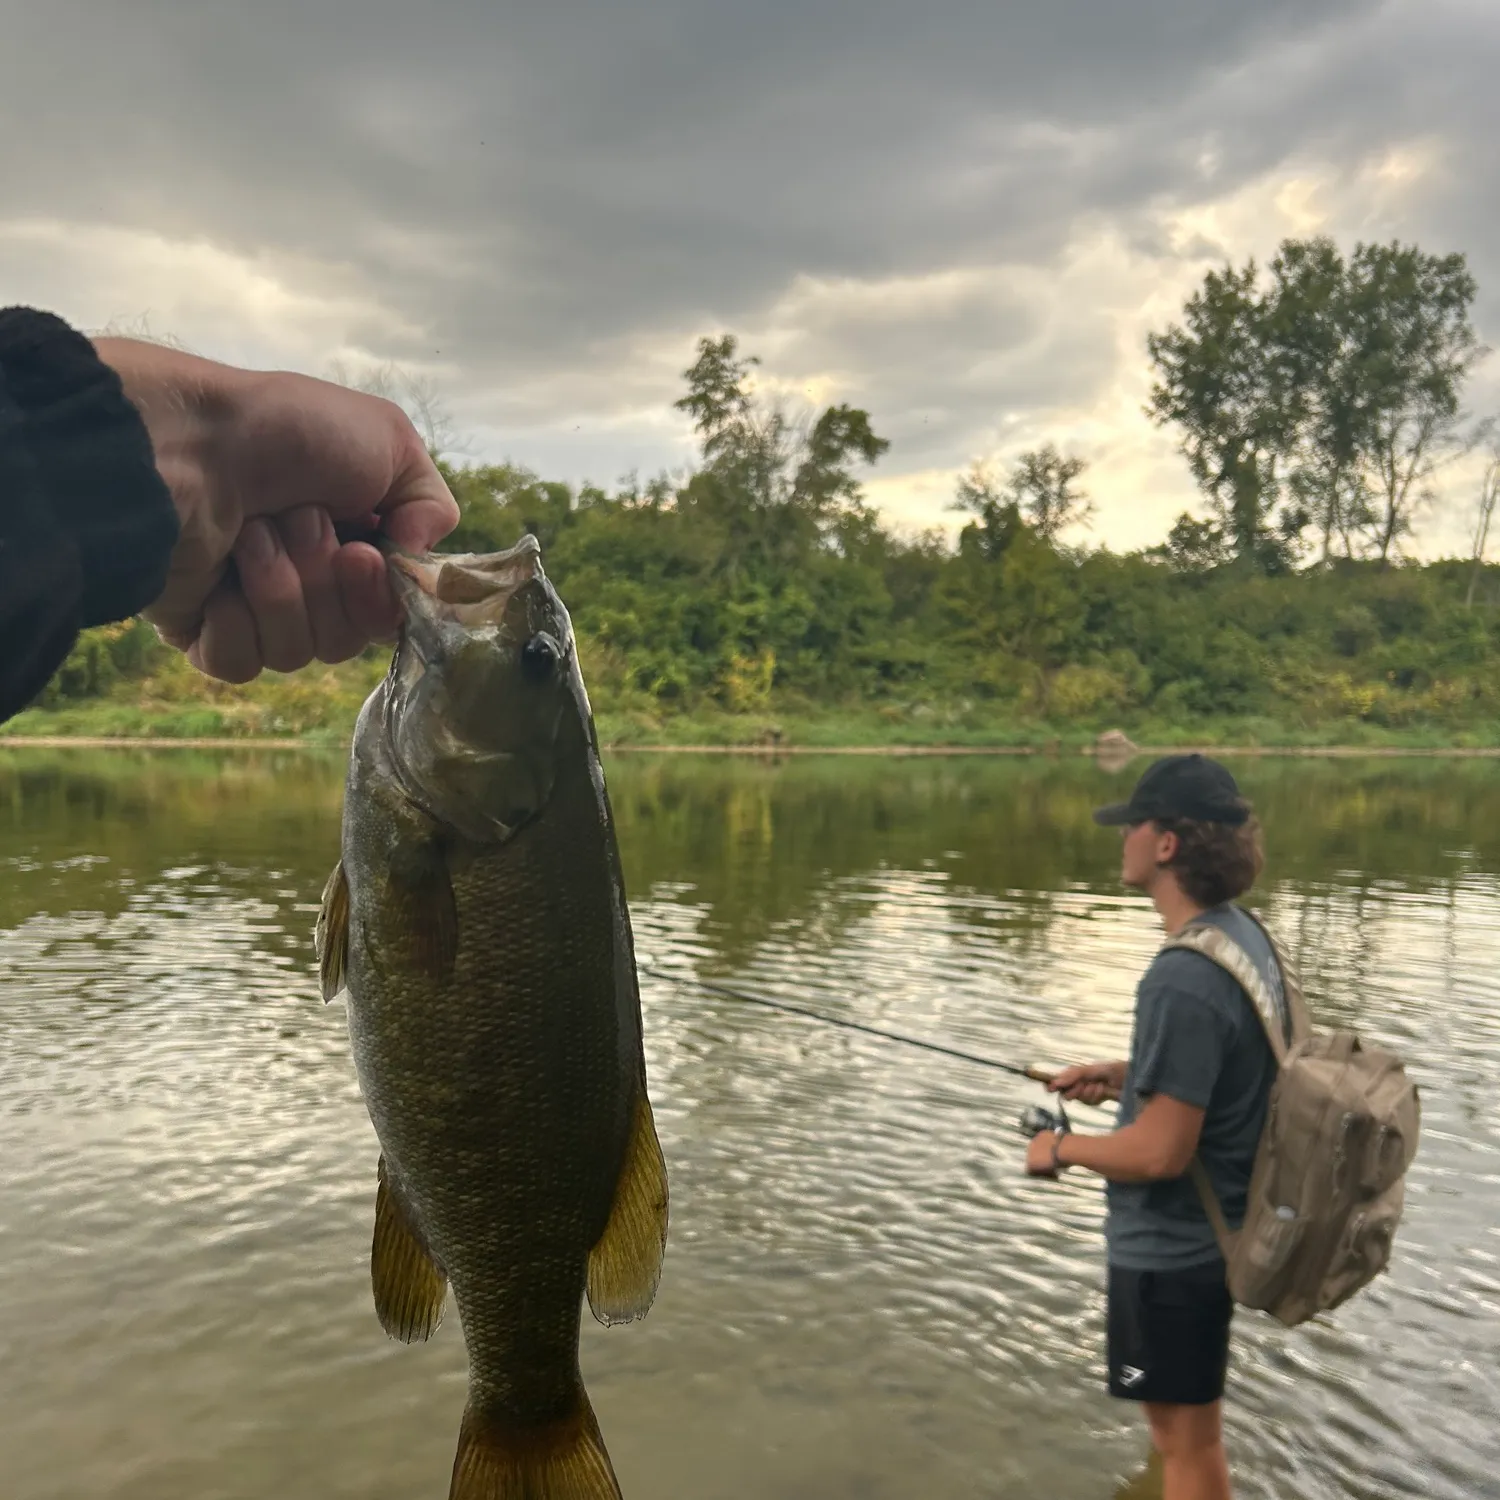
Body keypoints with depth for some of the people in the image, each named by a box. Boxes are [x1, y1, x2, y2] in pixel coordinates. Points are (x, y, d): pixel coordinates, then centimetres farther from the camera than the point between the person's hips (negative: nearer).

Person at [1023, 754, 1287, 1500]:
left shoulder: (1185, 978, -30)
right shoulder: (1242, 934, -1)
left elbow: (1159, 1152, -28)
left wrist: (1060, 1148, -12)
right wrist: (1125, 1073, 6)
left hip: (1173, 1244, -9)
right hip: (1206, 1229, 9)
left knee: (1188, 1439, 10)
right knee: (1182, 1423, 29)